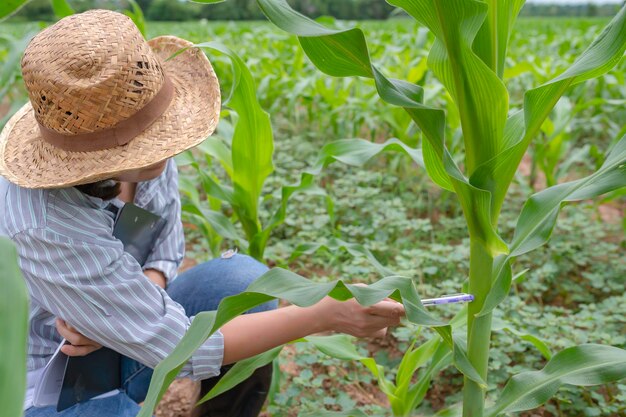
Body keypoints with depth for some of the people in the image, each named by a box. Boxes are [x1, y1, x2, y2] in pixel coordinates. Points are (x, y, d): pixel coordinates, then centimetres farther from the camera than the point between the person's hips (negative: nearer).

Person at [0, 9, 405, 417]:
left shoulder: (137, 141, -17)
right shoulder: (47, 226, -34)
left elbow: (165, 246, -2)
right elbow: (178, 346, -29)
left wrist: (123, 301, -24)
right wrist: (324, 315, -30)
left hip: (114, 342, 6)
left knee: (244, 282, -15)